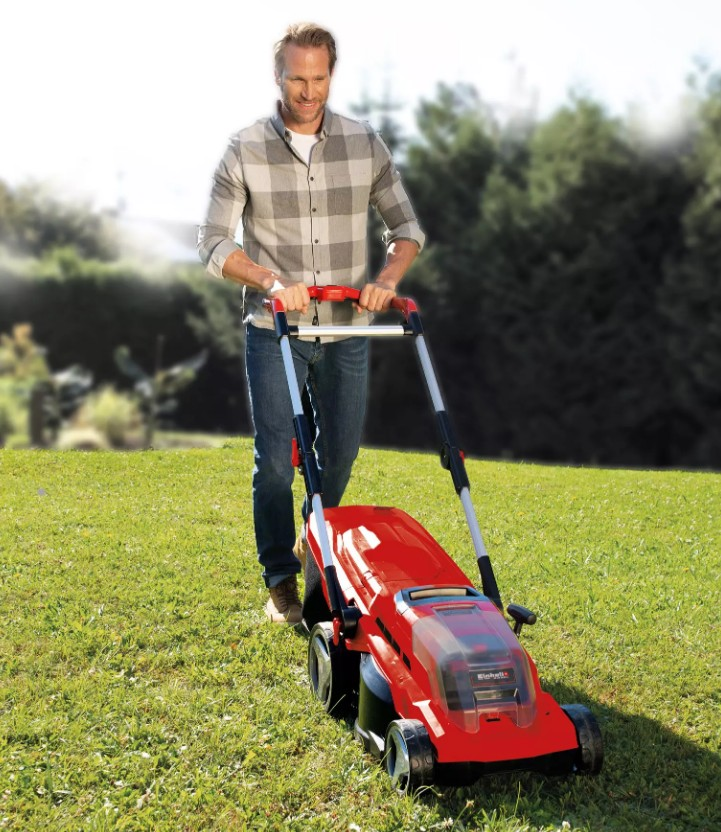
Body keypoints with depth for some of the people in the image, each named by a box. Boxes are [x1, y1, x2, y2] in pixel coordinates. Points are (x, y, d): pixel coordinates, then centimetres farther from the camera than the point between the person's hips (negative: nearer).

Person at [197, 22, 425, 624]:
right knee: (275, 458, -4)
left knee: (341, 454, 9)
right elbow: (213, 243, -6)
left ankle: (317, 546, 35)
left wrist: (387, 278, -13)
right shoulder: (245, 151, -4)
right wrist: (273, 282, -23)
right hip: (274, 330, -2)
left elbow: (407, 226, 7)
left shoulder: (366, 144, 2)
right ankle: (281, 582, 11)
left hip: (346, 329, 3)